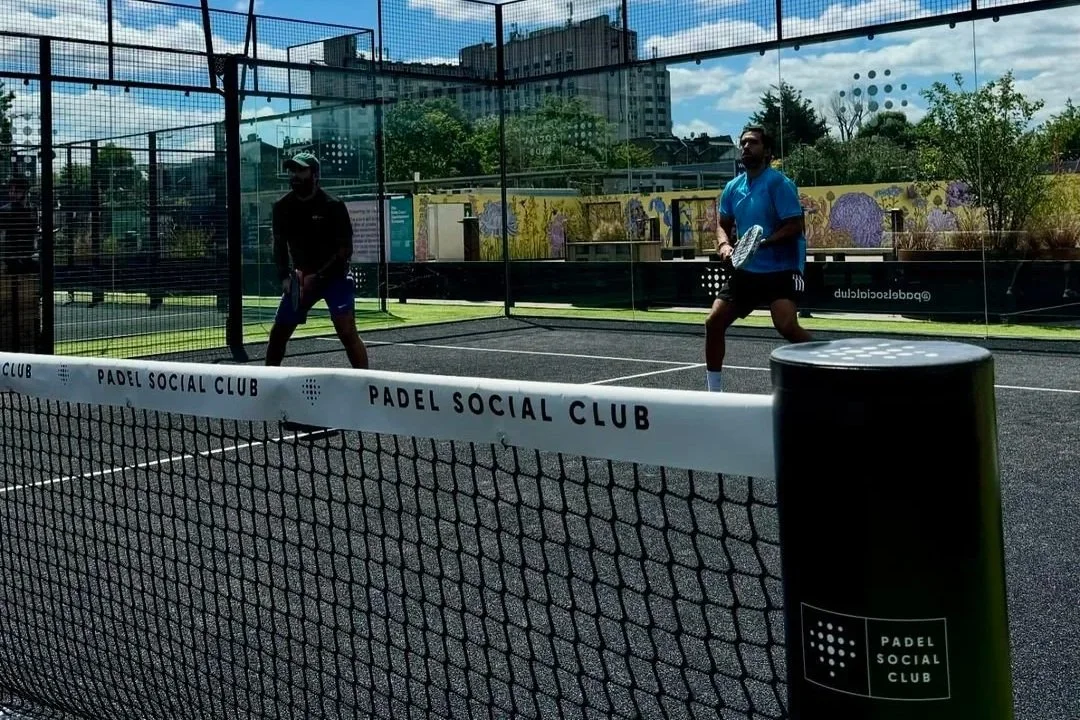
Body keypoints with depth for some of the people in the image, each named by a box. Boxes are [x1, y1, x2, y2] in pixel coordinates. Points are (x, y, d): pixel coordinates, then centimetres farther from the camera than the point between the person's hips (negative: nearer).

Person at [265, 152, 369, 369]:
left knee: (347, 331, -20)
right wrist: (285, 277, -4)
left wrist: (317, 276, -22)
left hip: (334, 275, -5)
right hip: (301, 278, 5)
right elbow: (280, 245, 10)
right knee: (278, 332, 6)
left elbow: (345, 250, -15)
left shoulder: (333, 206, -14)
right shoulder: (282, 207, 0)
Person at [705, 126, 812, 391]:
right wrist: (724, 244, -2)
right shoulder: (733, 187, 9)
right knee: (714, 322, 2)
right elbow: (723, 224, 20)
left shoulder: (779, 183, -11)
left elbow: (795, 226, -16)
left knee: (787, 325, -26)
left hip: (781, 269, -7)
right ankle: (713, 390, 15)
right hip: (746, 270, 7)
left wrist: (760, 243, -26)